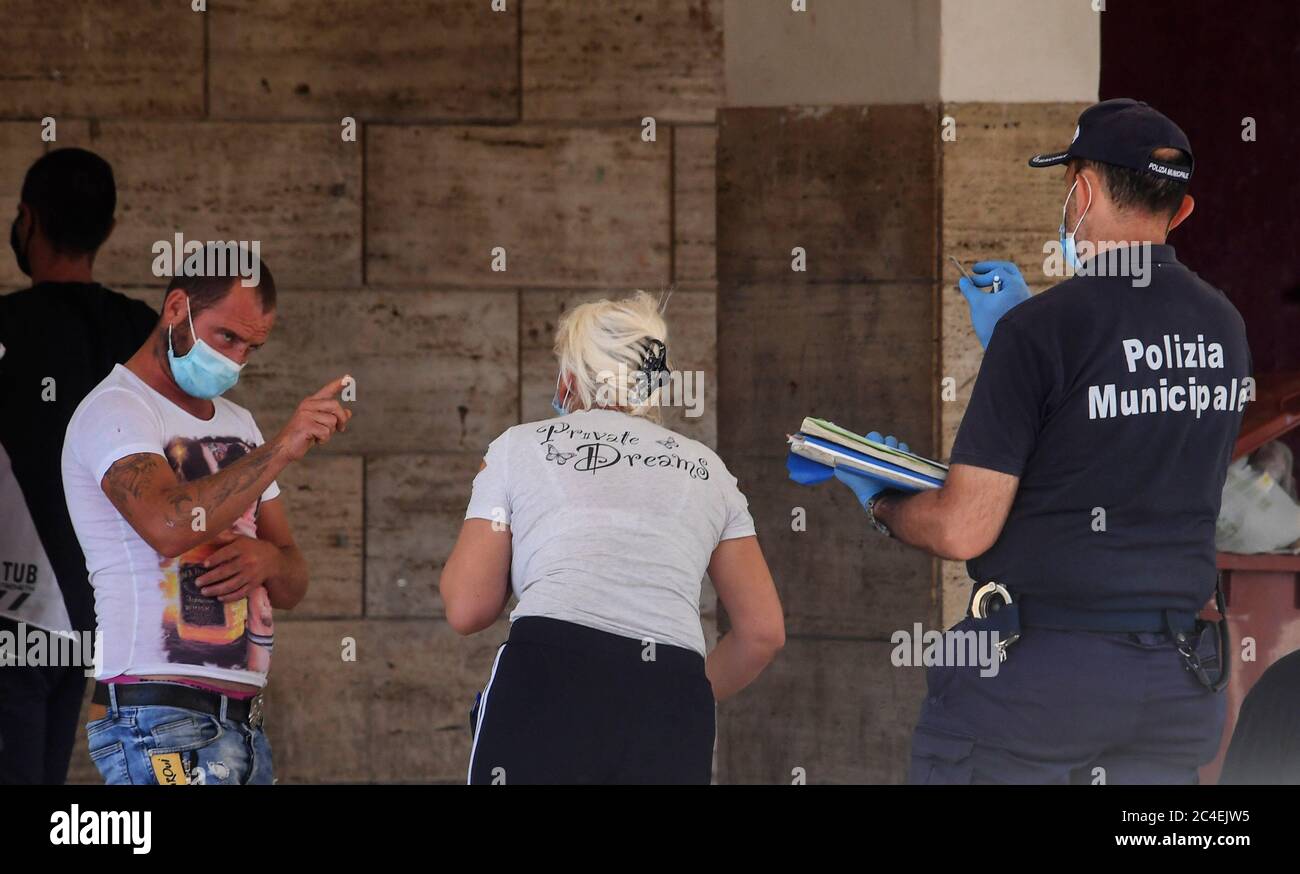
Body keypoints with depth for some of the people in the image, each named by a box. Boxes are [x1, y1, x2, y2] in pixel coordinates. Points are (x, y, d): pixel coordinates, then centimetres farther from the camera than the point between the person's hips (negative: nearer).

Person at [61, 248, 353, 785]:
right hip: (159, 719, -8)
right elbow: (167, 526, -26)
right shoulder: (114, 411, -5)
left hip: (243, 719, 8)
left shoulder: (238, 425, 21)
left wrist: (268, 558, -4)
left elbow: (291, 589, 20)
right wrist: (280, 450, -27)